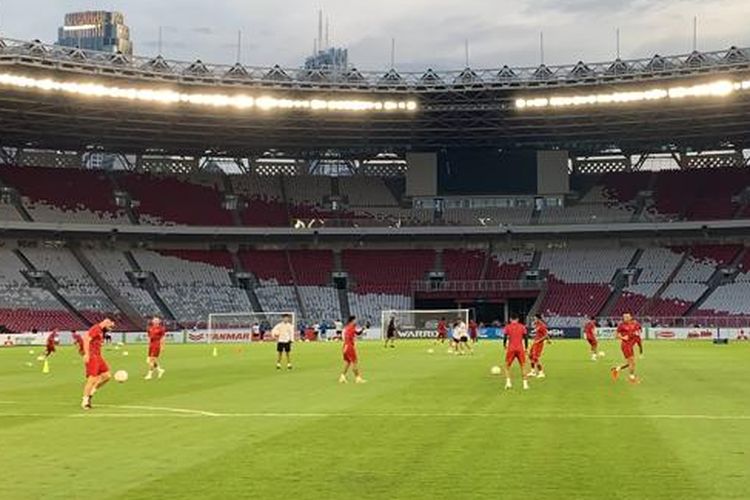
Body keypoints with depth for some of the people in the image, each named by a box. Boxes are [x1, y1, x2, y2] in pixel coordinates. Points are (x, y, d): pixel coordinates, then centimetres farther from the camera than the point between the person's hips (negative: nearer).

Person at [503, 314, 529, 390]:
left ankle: (508, 382, -3)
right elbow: (525, 337, 3)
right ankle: (525, 383, 2)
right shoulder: (522, 326, 6)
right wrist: (526, 348, 12)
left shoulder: (507, 327, 3)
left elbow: (505, 337, -2)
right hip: (520, 349, 1)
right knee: (523, 366, 11)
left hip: (511, 349, -1)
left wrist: (505, 346, 15)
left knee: (507, 366, 12)